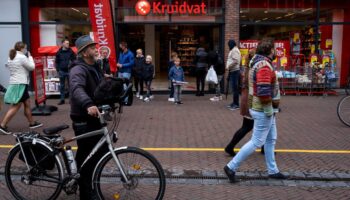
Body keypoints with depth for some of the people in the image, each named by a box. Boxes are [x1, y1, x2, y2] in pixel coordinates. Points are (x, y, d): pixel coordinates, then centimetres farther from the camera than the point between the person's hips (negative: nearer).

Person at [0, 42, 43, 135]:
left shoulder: (11, 57, 13)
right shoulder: (22, 57, -14)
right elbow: (32, 67, -7)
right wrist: (30, 57, 7)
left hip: (14, 83, 10)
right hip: (20, 84, -10)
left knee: (27, 103, 16)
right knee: (15, 107, -7)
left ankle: (32, 123, 25)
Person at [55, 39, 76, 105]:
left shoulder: (71, 52, 1)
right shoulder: (59, 52, 4)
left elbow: (74, 60, -1)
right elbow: (56, 62, 8)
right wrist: (58, 70, 1)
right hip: (62, 71, 2)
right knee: (62, 86, 7)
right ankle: (62, 99, 14)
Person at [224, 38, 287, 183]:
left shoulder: (259, 63, 12)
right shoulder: (264, 65, -21)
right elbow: (263, 91, -29)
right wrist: (268, 110, -18)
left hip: (263, 109, 11)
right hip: (263, 110, -11)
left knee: (271, 140, 17)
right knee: (256, 142, -3)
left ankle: (272, 171, 28)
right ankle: (231, 167, 2)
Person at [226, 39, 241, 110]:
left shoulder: (235, 50, -12)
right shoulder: (233, 50, 20)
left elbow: (235, 61, -23)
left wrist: (228, 66, -17)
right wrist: (228, 67, 11)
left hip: (234, 71, -11)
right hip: (232, 71, 11)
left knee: (235, 87, -8)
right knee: (233, 87, 14)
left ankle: (236, 104, -5)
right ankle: (234, 103, 22)